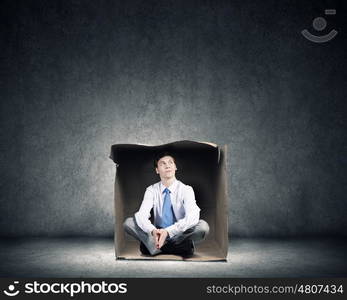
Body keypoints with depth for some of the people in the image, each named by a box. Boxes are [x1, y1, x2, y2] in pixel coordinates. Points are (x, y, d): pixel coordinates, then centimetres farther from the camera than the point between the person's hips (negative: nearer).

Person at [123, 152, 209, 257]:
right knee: (128, 222, -18)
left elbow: (192, 217, -26)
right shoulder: (152, 190, -2)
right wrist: (153, 231, -40)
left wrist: (168, 232, -39)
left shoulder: (186, 189, -9)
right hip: (157, 234, 1)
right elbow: (141, 215, -18)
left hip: (179, 234, -1)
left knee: (203, 226, -32)